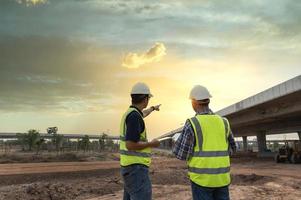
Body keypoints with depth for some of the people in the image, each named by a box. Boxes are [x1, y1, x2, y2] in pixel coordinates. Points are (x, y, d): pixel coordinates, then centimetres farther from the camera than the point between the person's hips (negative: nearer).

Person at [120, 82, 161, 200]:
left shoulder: (130, 113, 12)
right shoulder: (134, 115, -19)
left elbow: (142, 114, 39)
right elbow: (130, 145, -25)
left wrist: (153, 108, 58)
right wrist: (151, 144, -10)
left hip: (131, 167, 10)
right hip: (136, 168, -10)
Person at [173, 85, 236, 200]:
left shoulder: (192, 124, -12)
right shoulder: (223, 122, 4)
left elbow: (181, 154, -12)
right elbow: (232, 148, 17)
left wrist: (178, 144, 10)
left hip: (202, 178, -4)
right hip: (222, 177, 5)